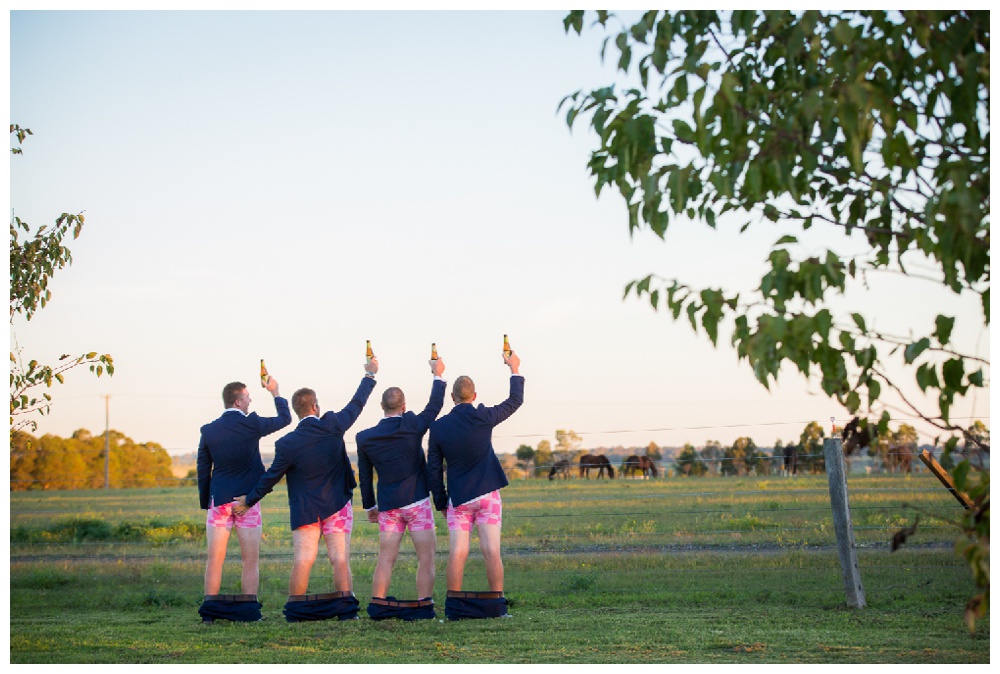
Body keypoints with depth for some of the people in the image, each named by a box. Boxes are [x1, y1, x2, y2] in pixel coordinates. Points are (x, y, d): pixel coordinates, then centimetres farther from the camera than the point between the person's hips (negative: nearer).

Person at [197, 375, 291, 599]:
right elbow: (285, 418, 8)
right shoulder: (251, 424, -8)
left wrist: (205, 503, 14)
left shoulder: (208, 430, 0)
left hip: (219, 500, 2)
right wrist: (275, 392, 23)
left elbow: (203, 471, 5)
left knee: (215, 560, 6)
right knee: (251, 561, 5)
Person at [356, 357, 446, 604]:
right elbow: (435, 406, 7)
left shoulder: (365, 438, 1)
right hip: (417, 502, -3)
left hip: (388, 507, 4)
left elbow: (364, 477, 8)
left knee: (385, 559, 6)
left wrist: (370, 506, 20)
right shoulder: (412, 426, -9)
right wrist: (438, 375, 18)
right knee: (426, 558, 1)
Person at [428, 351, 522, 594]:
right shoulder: (483, 418, -6)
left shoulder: (438, 427, 0)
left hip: (458, 499, 1)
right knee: (491, 552, -2)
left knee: (457, 554, 0)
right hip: (487, 495, -1)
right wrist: (514, 369, 24)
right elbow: (516, 400, 10)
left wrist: (441, 502, 14)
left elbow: (434, 469, 4)